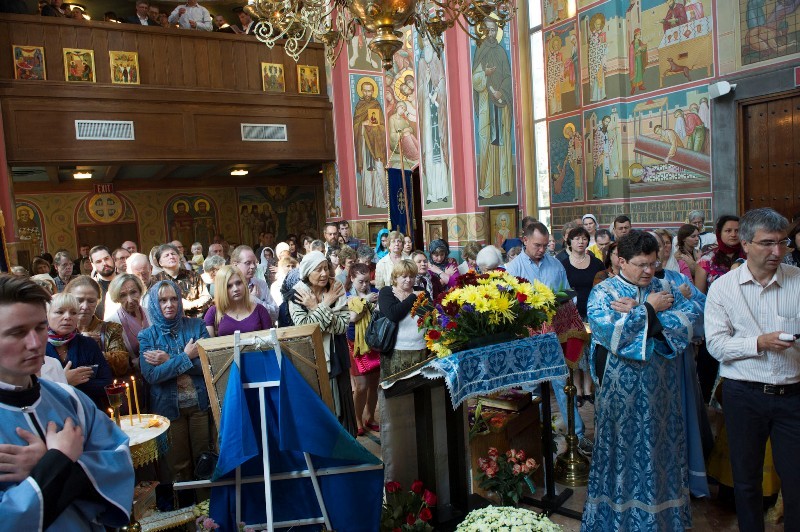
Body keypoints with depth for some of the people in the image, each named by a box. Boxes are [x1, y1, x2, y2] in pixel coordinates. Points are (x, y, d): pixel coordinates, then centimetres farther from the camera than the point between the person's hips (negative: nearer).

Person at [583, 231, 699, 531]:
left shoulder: (665, 289, 6)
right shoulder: (602, 293, -4)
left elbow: (691, 321, -11)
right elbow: (609, 332, -21)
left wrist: (637, 311, -17)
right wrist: (649, 309, -13)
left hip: (660, 391, 3)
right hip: (621, 392, -3)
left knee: (659, 449, 12)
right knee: (624, 451, 8)